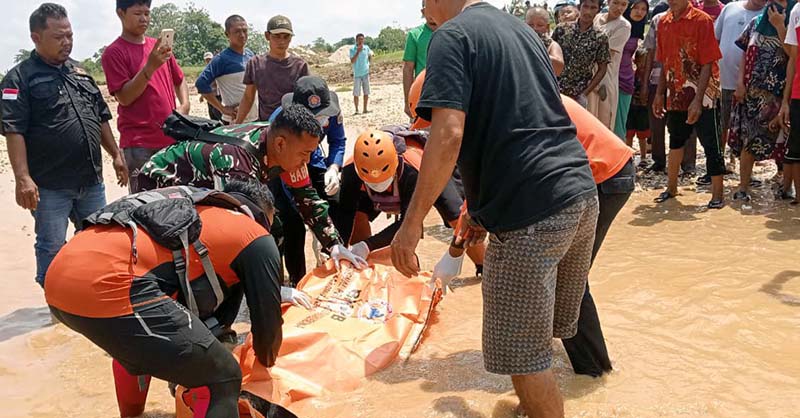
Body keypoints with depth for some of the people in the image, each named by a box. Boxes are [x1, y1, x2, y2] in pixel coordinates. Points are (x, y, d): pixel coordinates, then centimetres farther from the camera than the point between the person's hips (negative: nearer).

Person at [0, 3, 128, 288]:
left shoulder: (79, 72, 14)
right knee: (52, 250, 2)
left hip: (92, 181, 6)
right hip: (49, 186, -6)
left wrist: (116, 154, 16)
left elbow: (101, 117, 20)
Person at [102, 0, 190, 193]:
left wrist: (184, 106, 4)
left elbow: (179, 80, 23)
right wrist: (150, 66, -21)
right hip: (139, 144, -5)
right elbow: (124, 97, -11)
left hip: (171, 138, 5)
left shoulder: (158, 46, 12)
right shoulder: (114, 52, -4)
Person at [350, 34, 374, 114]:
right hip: (357, 74, -3)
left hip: (366, 73, 3)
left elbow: (370, 60, 11)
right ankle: (356, 110, 6)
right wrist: (358, 52, -19)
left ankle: (365, 109, 13)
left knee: (366, 92, 5)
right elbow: (352, 61, -14)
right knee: (356, 93, -1)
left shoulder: (367, 48, 5)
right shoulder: (352, 49, -4)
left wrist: (371, 55, -9)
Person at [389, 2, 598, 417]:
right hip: (581, 192, 9)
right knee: (540, 333, 25)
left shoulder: (452, 36, -5)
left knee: (521, 352, 5)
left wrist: (411, 223, -15)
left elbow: (449, 135, -19)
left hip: (534, 211, -9)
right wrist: (488, 207, 33)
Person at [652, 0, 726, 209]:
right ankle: (671, 188, 32)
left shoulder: (702, 20, -11)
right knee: (676, 141, 18)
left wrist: (698, 100, -21)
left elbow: (707, 64, -14)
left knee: (711, 145, -3)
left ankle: (717, 195, 4)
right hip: (676, 96, 6)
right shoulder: (663, 23, 6)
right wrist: (659, 94, 9)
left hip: (702, 97, -6)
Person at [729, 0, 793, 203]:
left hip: (777, 94, -3)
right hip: (751, 92, 3)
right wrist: (740, 83, 2)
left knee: (778, 140, -4)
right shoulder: (755, 24, 11)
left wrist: (779, 26, -14)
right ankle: (743, 188, 8)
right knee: (748, 140, 2)